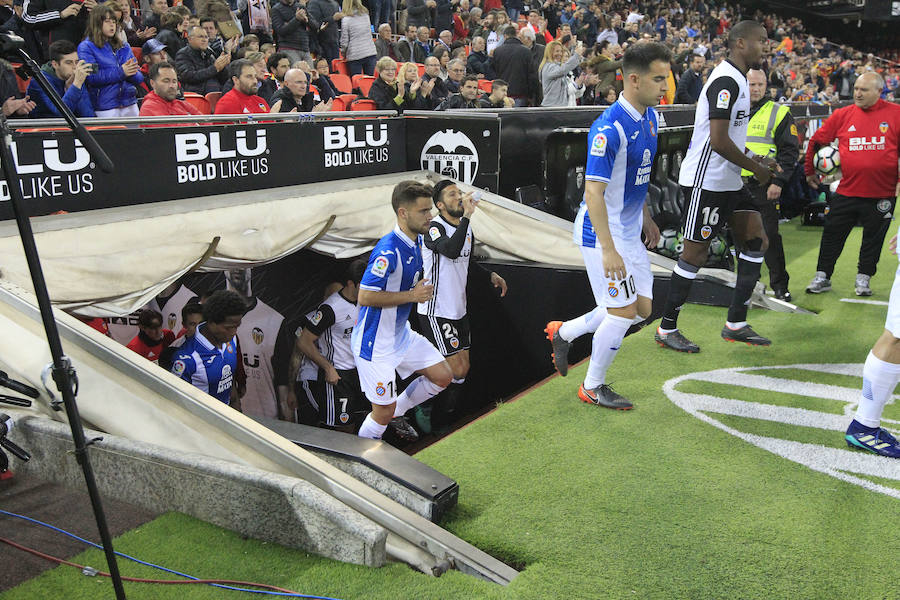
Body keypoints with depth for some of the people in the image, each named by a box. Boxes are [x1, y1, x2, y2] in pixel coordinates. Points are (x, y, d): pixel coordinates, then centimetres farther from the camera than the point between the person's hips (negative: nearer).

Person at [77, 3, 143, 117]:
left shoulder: (124, 47, 18)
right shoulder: (86, 47, 2)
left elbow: (139, 78, 11)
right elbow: (91, 77, -12)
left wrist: (130, 72, -12)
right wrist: (120, 72, -15)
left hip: (130, 104, 5)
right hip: (104, 107, -5)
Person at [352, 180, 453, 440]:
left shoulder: (415, 242, 4)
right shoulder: (388, 251, -27)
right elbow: (365, 296, -30)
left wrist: (421, 290, 5)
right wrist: (412, 295, -25)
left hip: (402, 334, 9)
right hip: (375, 343, -9)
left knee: (443, 376, 12)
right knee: (383, 412, 0)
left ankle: (397, 412, 31)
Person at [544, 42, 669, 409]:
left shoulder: (650, 117, 6)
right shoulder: (610, 128, -23)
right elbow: (593, 192, -26)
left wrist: (645, 217, 23)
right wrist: (608, 249, -29)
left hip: (629, 230, 9)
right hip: (601, 232, -9)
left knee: (642, 307, 12)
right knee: (623, 311, -4)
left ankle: (564, 332, 27)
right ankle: (593, 387, 16)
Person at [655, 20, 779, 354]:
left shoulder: (736, 79, 16)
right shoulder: (726, 81, -17)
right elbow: (718, 141, -24)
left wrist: (751, 158, 11)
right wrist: (756, 168, -12)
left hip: (728, 182, 10)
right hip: (706, 181, -10)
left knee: (756, 241, 9)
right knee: (695, 252, -4)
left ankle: (736, 323, 16)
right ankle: (666, 329, 9)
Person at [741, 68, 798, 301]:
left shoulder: (779, 113, 1)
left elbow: (789, 150, -3)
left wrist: (778, 181, -12)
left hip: (764, 185, -4)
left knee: (770, 235, -4)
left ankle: (779, 284, 6)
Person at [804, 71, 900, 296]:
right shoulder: (843, 115, 0)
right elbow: (816, 140, 10)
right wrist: (810, 171, 14)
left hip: (882, 193, -1)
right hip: (846, 191, 1)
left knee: (874, 237, 10)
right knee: (832, 234, 6)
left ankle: (863, 278, 25)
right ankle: (822, 277, 18)